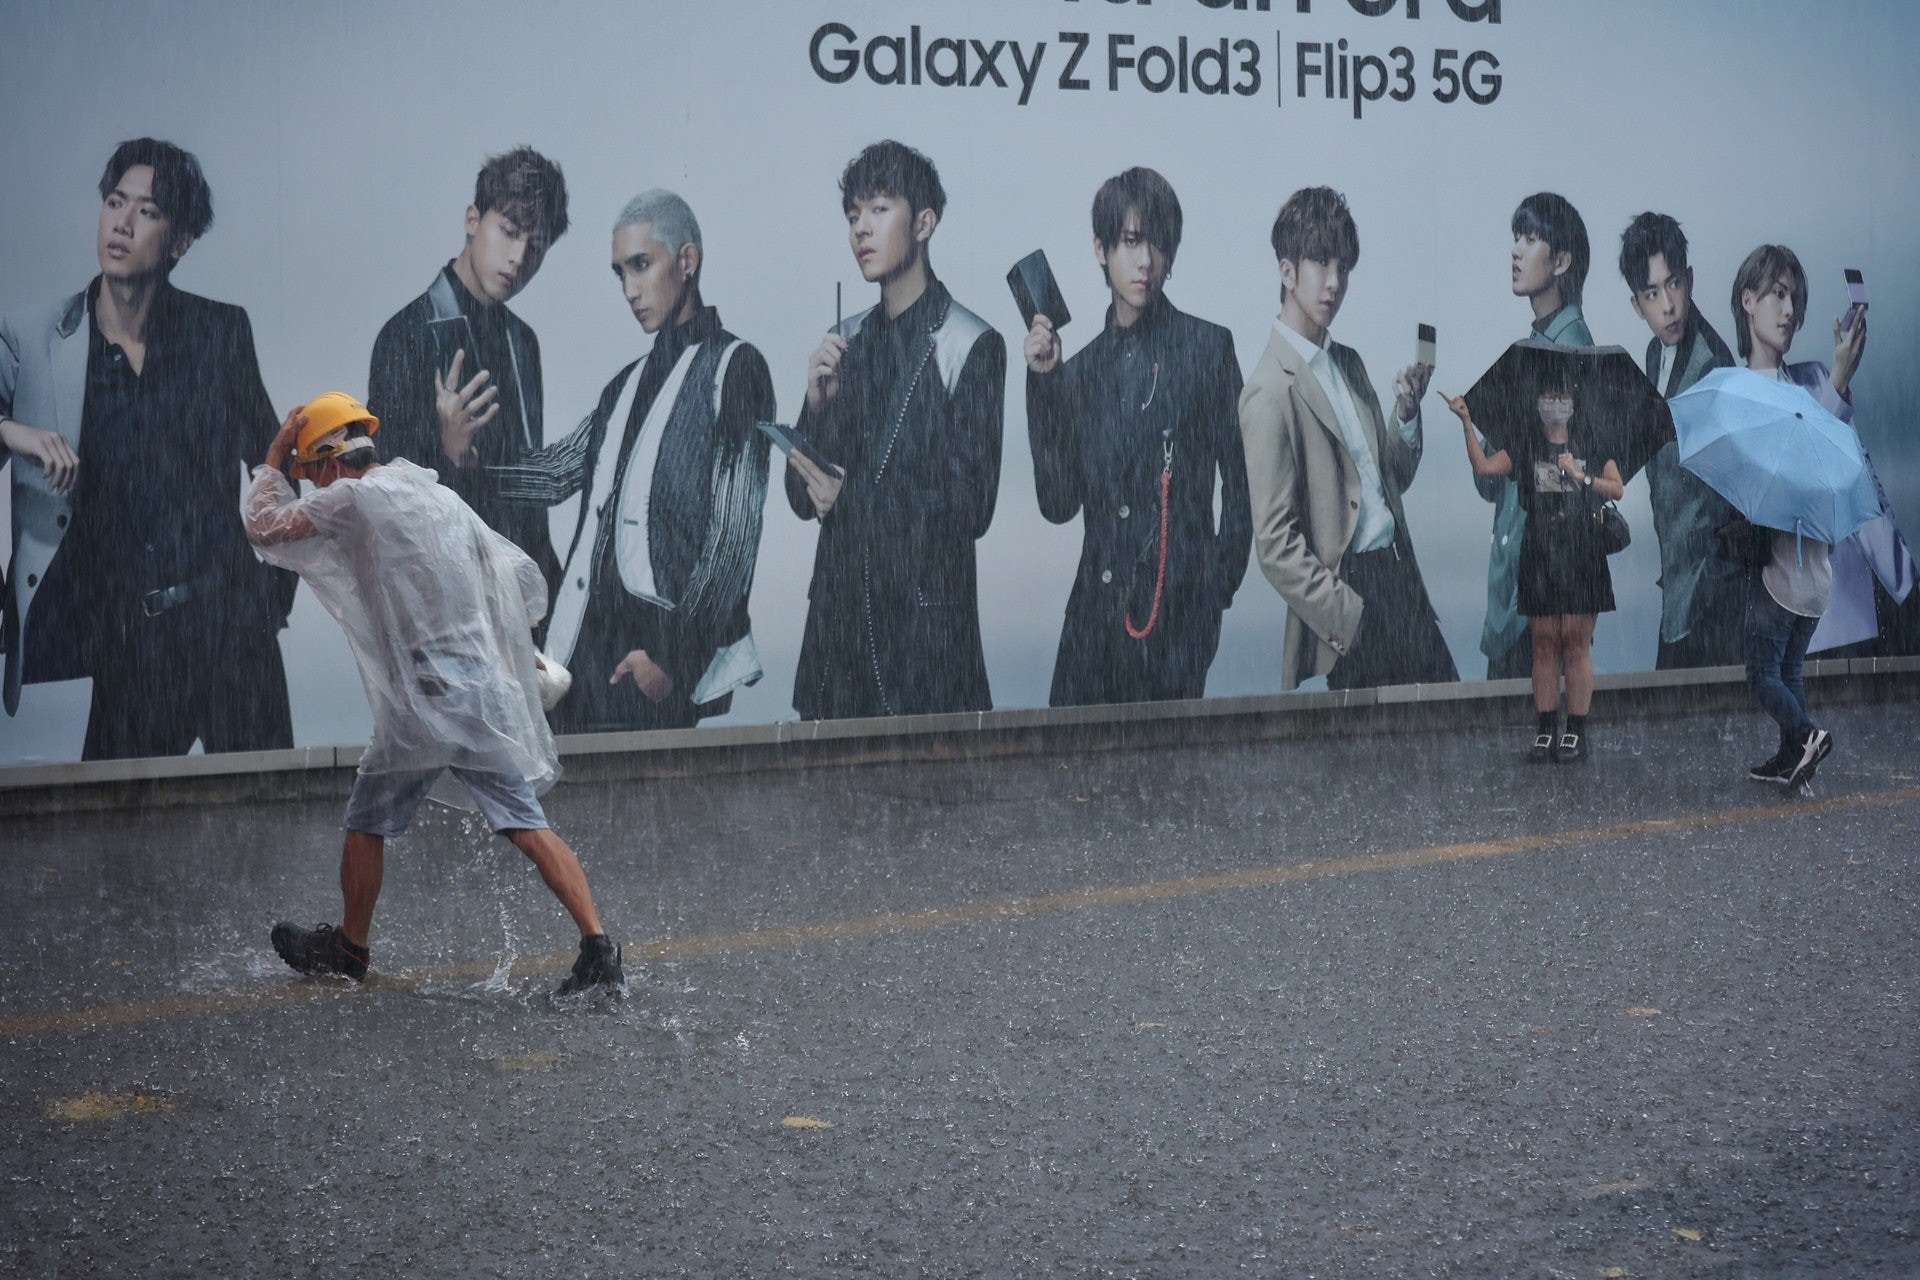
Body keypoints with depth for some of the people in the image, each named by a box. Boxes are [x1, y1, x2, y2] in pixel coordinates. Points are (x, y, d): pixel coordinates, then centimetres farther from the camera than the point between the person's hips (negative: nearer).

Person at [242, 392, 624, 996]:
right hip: (487, 692, 5)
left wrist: (274, 457, 14)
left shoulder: (356, 498, -4)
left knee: (367, 822, 16)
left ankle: (348, 947, 31)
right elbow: (526, 579, 16)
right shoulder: (444, 497, 16)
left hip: (421, 702, -5)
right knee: (528, 826, -1)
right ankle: (599, 950, -12)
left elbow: (263, 525, 1)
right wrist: (502, 642, 28)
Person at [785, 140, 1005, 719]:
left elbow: (972, 508, -10)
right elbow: (803, 498, 10)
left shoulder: (972, 345, -6)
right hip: (838, 605, 5)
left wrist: (853, 498, -13)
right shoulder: (845, 341, 11)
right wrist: (817, 405, -6)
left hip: (925, 619, -5)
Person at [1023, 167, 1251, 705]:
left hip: (1180, 606, -3)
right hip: (1096, 608, 3)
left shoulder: (1207, 347, 2)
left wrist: (1219, 586, -4)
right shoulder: (1082, 369, 12)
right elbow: (1058, 503, 4)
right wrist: (1043, 383, 0)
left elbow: (1240, 485, 3)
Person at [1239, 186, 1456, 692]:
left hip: (1401, 577, 8)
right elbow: (1275, 547, -15)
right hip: (1348, 590, -8)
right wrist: (1350, 621, -15)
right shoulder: (1270, 393, -12)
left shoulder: (1349, 363, 14)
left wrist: (1407, 413, 3)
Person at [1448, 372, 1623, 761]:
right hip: (1539, 554, 1)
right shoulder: (1526, 448, 11)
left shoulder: (1591, 447, 11)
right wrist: (1467, 422, -11)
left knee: (1576, 641, -4)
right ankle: (1546, 731, 4)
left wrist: (1580, 476, -8)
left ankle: (1576, 732, -2)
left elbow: (1617, 489, 5)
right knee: (1544, 642, 1)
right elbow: (1484, 465, -4)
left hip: (1582, 554, -1)